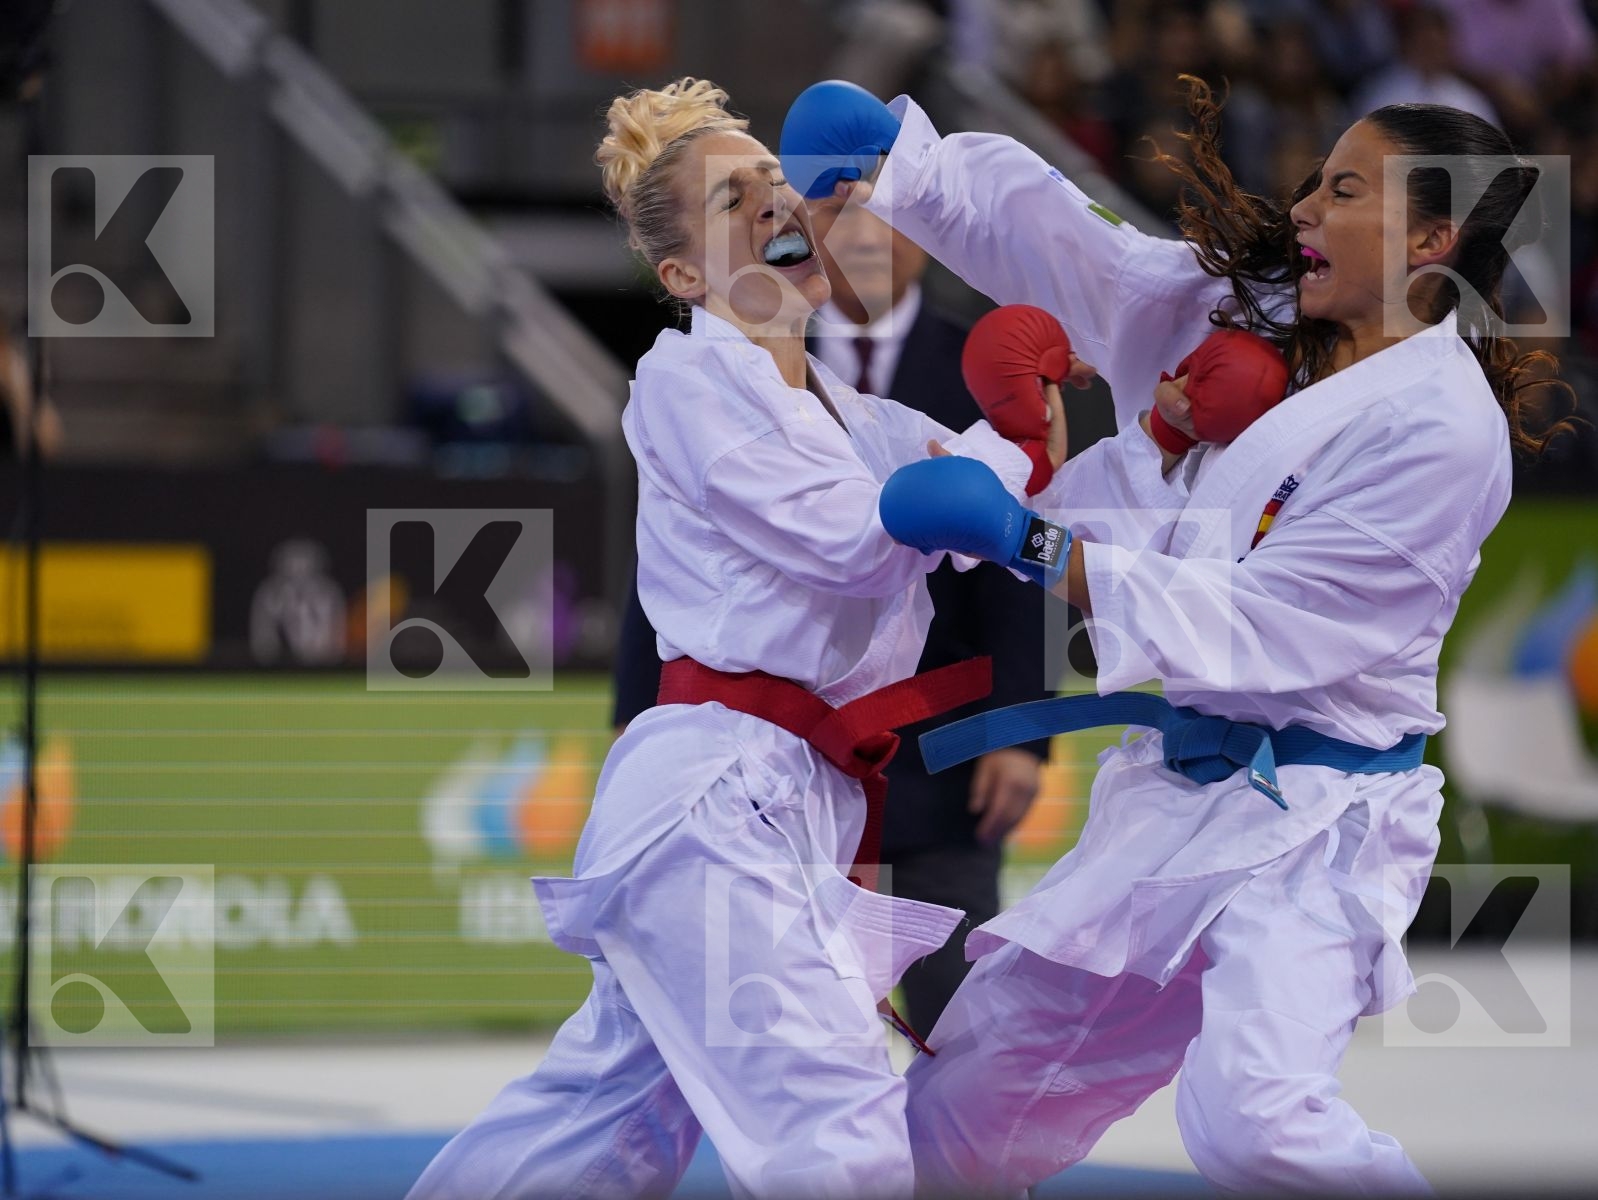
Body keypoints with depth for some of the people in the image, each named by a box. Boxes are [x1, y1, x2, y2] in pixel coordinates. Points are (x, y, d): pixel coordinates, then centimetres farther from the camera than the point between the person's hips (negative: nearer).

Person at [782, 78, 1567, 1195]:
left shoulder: (1441, 428, -18)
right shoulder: (1250, 317, 6)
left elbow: (1262, 622, -21)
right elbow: (1064, 240, 8)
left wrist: (1030, 543, -22)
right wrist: (888, 153, -6)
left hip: (1307, 831, -8)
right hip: (1175, 799, 8)